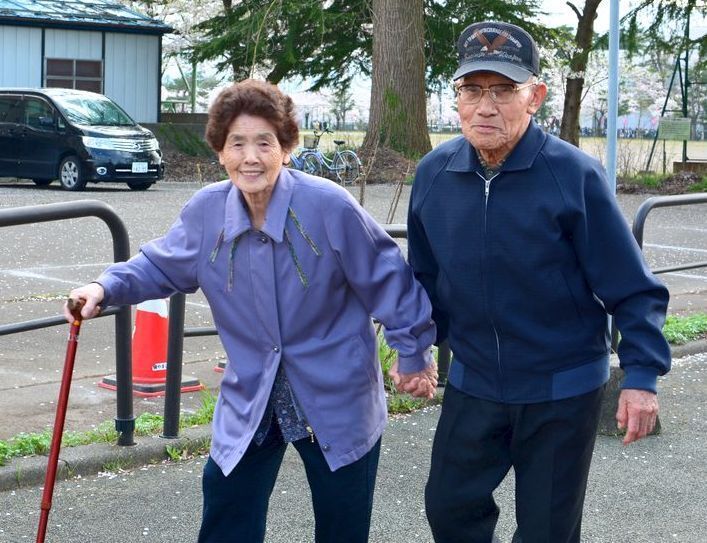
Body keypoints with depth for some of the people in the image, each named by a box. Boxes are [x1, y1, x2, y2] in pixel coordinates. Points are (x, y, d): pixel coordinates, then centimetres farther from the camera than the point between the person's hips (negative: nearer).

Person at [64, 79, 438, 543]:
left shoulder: (330, 206, -20)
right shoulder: (206, 212, -8)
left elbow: (386, 278, -9)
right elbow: (161, 265, 10)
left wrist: (413, 352, -2)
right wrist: (107, 287, -7)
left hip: (338, 399, -3)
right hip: (249, 400, 3)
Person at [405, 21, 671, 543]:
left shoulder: (574, 175, -18)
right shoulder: (434, 173, -5)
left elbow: (631, 285, -13)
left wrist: (642, 374, -17)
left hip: (562, 391, -4)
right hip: (473, 384, 4)